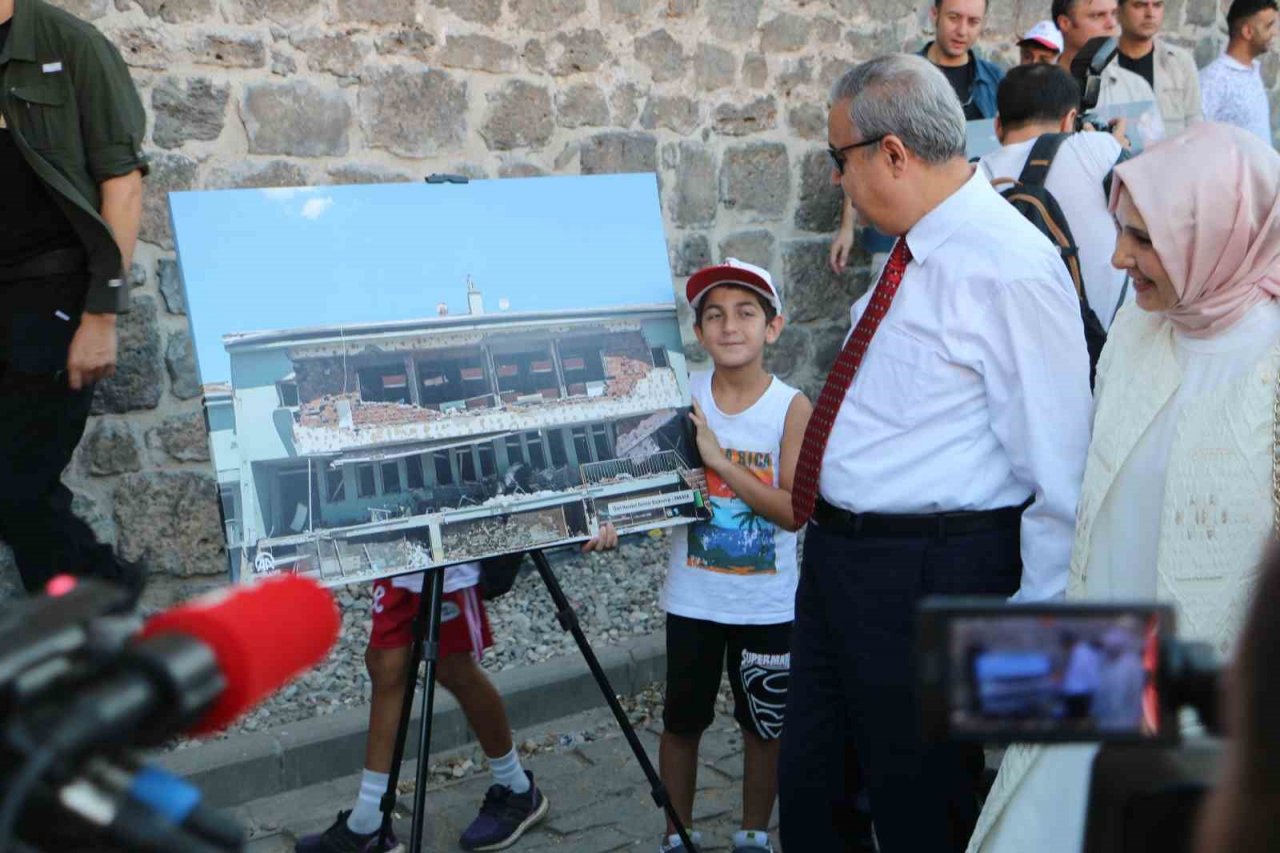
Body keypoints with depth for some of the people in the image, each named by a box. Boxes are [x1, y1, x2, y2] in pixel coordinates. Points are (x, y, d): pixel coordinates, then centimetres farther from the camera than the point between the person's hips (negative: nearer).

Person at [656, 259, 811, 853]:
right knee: (681, 722, 13)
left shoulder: (791, 407, -11)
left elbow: (793, 511, -18)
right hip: (692, 598, 1)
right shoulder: (682, 398, -6)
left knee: (764, 725, 14)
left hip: (767, 605, -1)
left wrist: (719, 459, -26)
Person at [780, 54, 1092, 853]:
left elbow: (1056, 467, -20)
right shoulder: (916, 252, 8)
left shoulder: (1011, 268, -21)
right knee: (809, 789, 22)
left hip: (928, 577, -9)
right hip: (838, 550, 9)